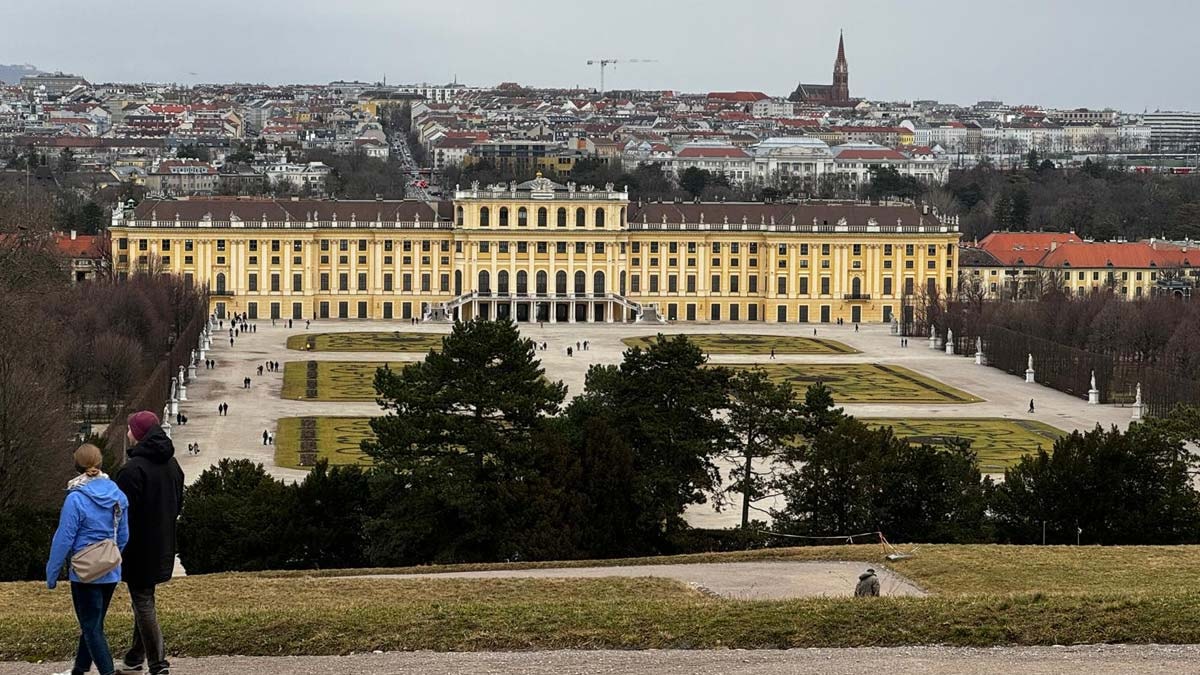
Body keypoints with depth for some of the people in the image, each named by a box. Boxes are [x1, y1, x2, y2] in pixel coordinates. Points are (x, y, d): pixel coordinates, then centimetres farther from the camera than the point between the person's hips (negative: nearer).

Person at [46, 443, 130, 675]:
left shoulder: (76, 499, -17)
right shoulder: (118, 495, 0)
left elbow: (64, 539, -14)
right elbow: (123, 536, 7)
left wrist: (52, 574, -5)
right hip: (111, 573, 6)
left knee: (92, 628, 1)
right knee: (93, 623, 20)